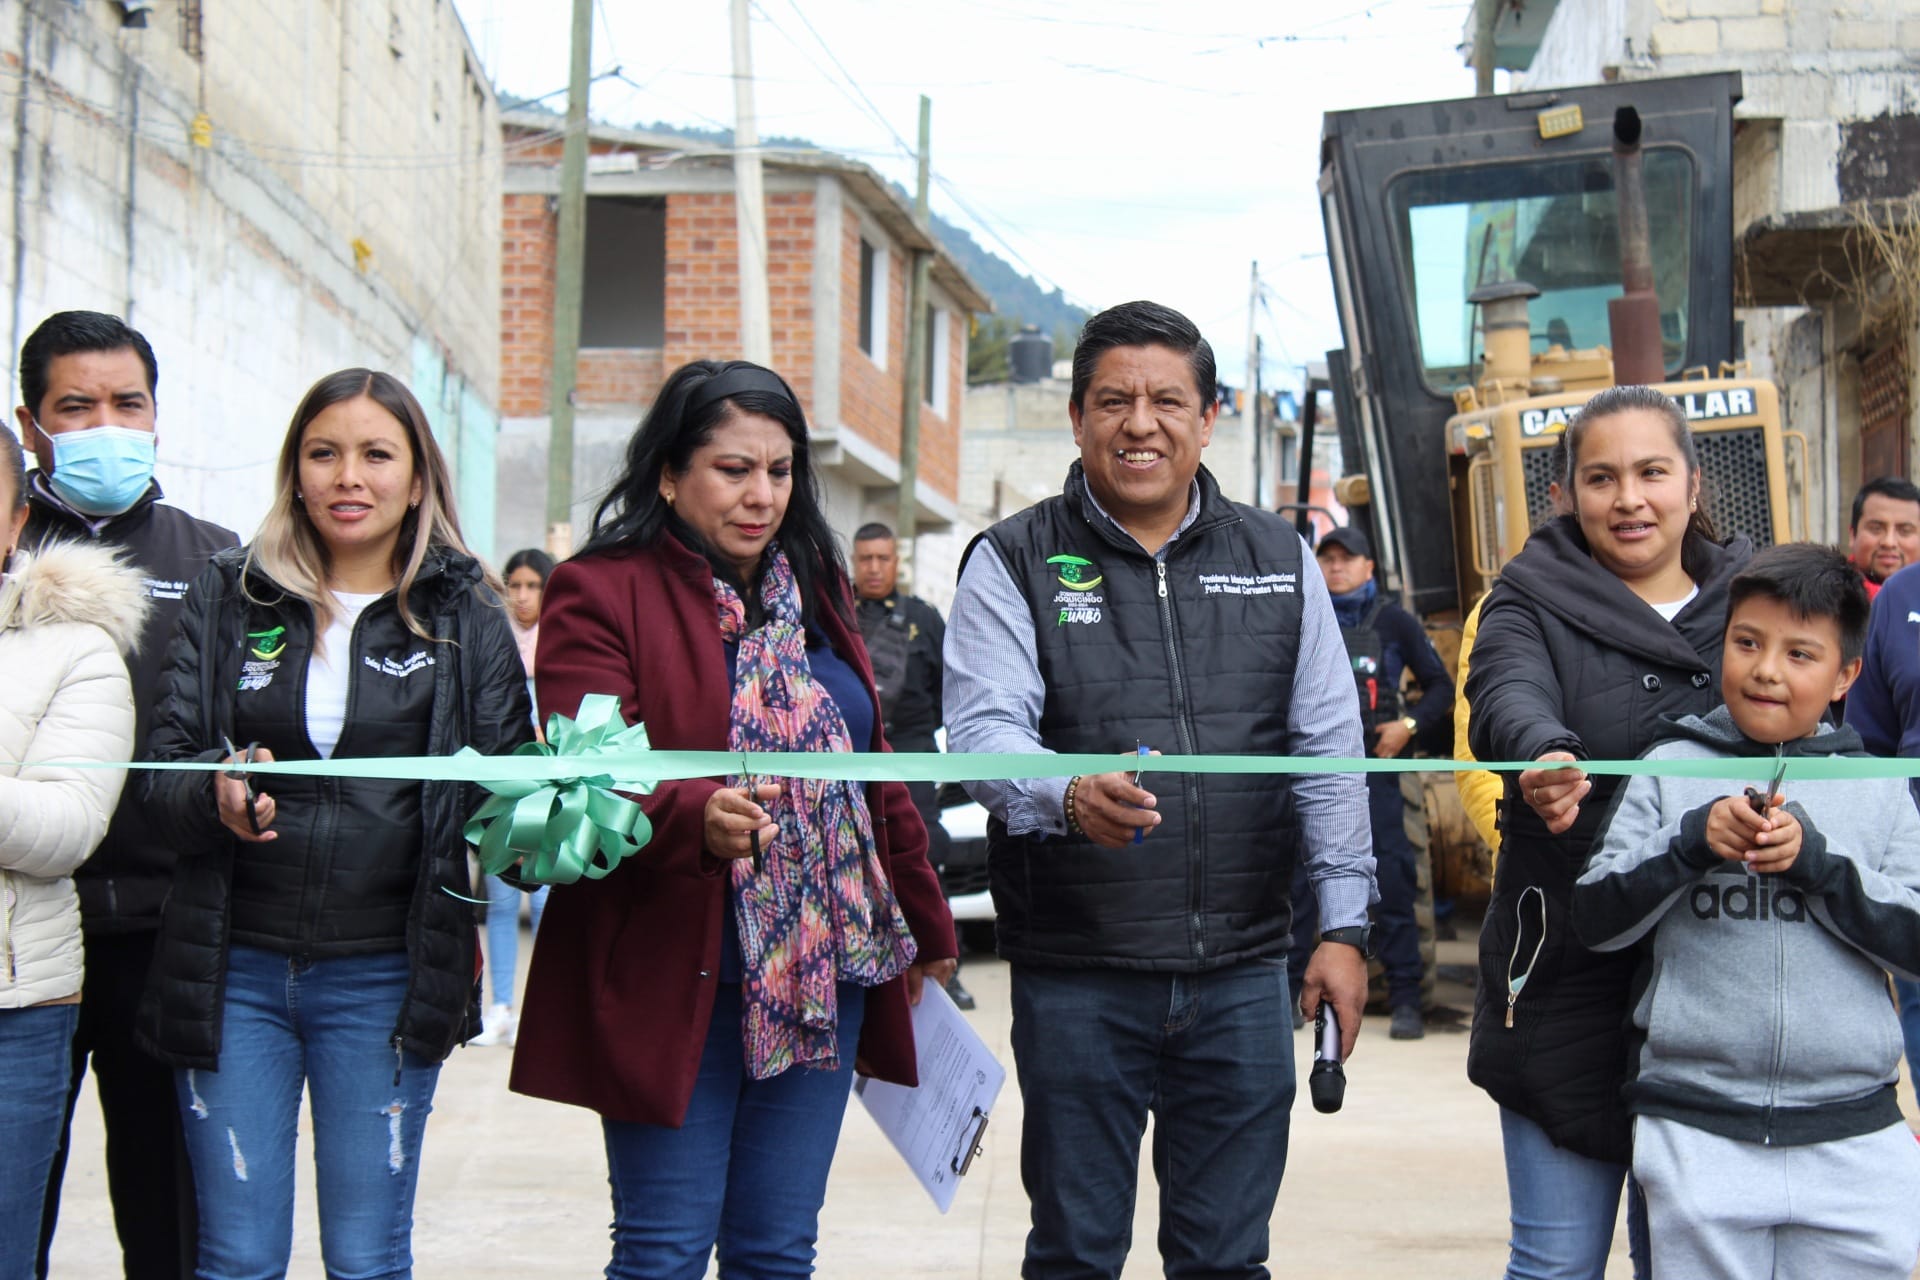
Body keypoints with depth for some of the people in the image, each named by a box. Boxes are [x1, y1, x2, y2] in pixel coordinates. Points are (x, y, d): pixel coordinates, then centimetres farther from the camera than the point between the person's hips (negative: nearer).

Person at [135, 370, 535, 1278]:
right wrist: (216, 800, -20)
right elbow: (163, 774, 2)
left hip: (386, 974, -1)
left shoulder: (465, 615, 5)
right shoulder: (228, 598, 6)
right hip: (234, 967, 1)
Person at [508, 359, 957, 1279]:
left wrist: (926, 925, 26)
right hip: (674, 984, -5)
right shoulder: (601, 594, -4)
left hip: (824, 977, 6)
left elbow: (874, 774, 22)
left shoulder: (815, 592, 16)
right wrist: (694, 818, -36)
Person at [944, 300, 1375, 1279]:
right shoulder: (1012, 564, 1)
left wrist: (1345, 925, 3)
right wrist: (1067, 797, -34)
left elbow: (1329, 752, 10)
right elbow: (981, 730, -12)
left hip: (1241, 973, 2)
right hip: (1075, 977, -2)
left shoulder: (1279, 561, 10)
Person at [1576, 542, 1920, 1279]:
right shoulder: (1673, 770, 5)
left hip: (1855, 1141, 1)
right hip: (1698, 1135, -1)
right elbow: (1597, 920, 1)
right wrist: (1693, 841, -13)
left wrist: (1815, 857, -12)